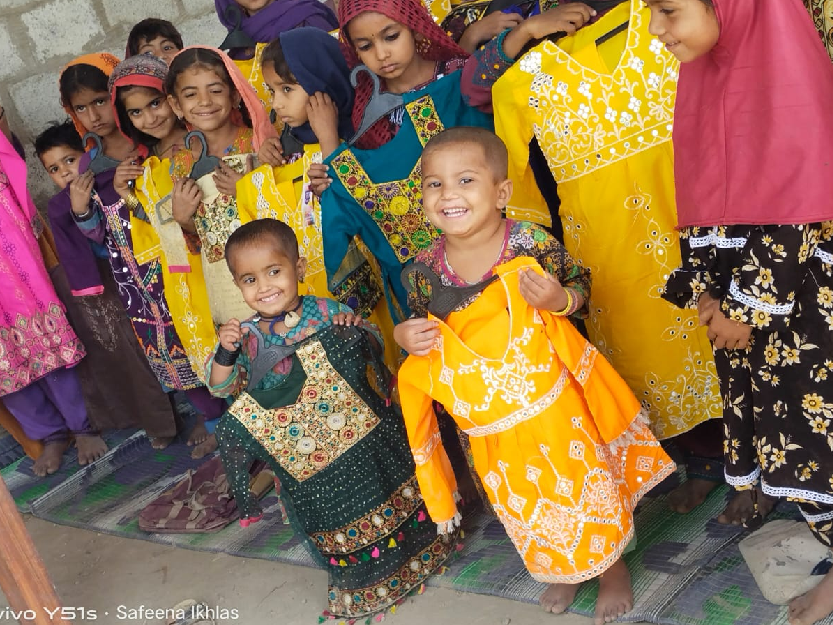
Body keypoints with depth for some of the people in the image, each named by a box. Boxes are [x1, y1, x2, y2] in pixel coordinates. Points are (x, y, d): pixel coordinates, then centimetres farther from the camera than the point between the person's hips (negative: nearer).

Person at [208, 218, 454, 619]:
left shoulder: (328, 311, -9)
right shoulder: (247, 336, -4)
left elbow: (375, 346, -1)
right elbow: (221, 386, -1)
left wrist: (356, 330, -22)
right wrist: (225, 352, -19)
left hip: (360, 435, -1)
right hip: (307, 462, 1)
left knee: (390, 501, 15)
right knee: (337, 527, 15)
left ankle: (413, 551, 41)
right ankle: (358, 584, 38)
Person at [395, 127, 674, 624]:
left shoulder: (532, 242, -19)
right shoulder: (425, 271, -10)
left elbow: (580, 284, -5)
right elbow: (424, 331, 6)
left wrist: (560, 299, -27)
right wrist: (407, 338, -16)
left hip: (550, 401, -3)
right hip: (489, 426, 3)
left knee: (586, 485, 15)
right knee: (528, 506, 22)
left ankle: (613, 568, 46)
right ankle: (565, 570, 52)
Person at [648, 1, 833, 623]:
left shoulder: (780, 57, -17)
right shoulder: (703, 70, 5)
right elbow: (701, 194, 7)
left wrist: (748, 306, -17)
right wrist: (704, 288, 2)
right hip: (737, 294, 7)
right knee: (765, 411, 18)